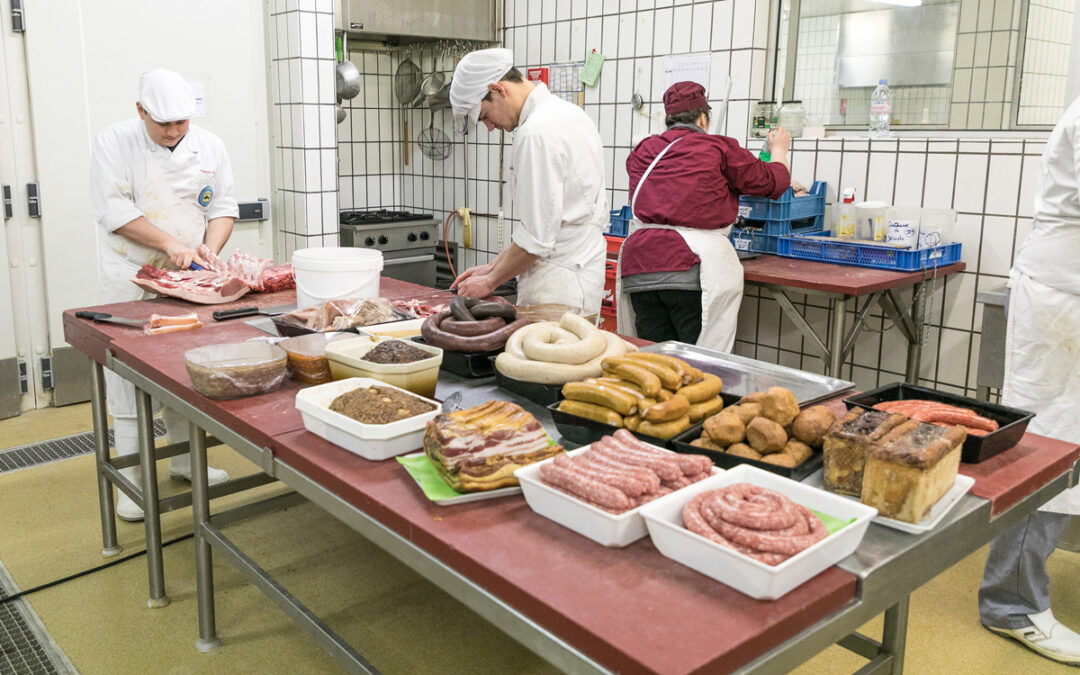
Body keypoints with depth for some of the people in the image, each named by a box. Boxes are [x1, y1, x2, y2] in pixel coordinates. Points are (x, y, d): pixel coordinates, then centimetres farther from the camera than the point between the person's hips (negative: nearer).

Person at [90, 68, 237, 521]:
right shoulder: (114, 142, -5)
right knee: (130, 380, -2)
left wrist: (208, 253, -11)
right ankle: (130, 479, 11)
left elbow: (223, 207, 6)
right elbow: (113, 210, -14)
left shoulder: (209, 147, 6)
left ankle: (186, 461, 28)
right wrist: (171, 244, -21)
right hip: (130, 282, -3)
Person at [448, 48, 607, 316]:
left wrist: (490, 281, -4)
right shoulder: (565, 112, 14)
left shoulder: (536, 133, -17)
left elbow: (537, 237, -18)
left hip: (558, 285, -10)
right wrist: (494, 266, 16)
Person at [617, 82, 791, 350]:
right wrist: (779, 149, 31)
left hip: (638, 269, 5)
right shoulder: (718, 148, 2)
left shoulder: (641, 152, 14)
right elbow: (770, 181, 11)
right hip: (689, 267, -5)